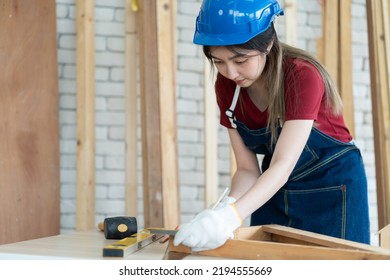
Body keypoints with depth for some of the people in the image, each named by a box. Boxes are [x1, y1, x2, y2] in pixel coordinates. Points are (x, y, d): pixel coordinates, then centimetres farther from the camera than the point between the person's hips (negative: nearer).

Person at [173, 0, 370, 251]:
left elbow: (283, 164, -33)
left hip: (331, 188, -5)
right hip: (275, 189, 5)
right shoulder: (226, 86, -11)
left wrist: (231, 216, -48)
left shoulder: (302, 76, -27)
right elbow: (248, 168, -9)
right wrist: (225, 208, -30)